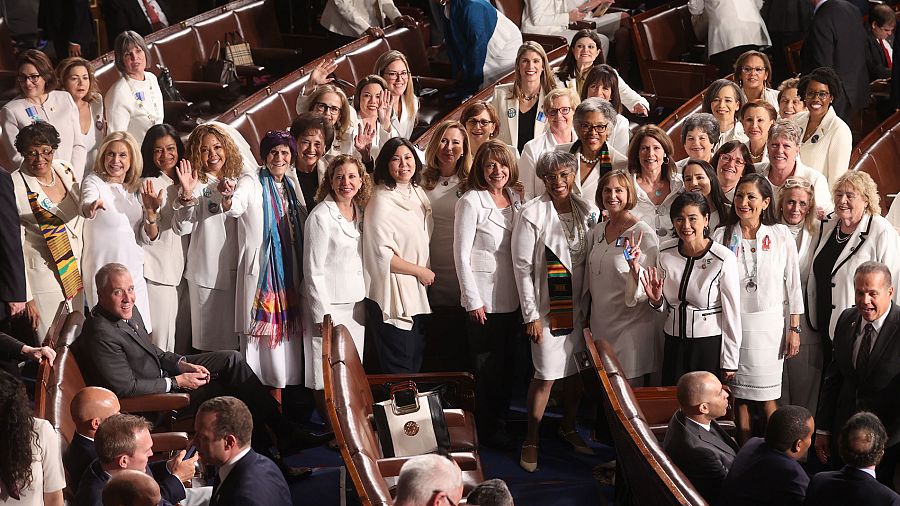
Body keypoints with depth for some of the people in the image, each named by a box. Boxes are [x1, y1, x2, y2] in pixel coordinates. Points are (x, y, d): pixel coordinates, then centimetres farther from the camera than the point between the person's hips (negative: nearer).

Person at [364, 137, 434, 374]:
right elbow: (382, 255, -21)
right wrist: (420, 271, -13)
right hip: (393, 294, -8)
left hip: (418, 292, 8)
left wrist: (426, 271, 11)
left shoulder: (418, 193, 9)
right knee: (398, 367, -3)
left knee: (416, 361, 16)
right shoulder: (382, 202, -16)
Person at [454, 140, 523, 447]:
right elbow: (461, 255, -12)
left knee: (507, 366, 14)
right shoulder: (471, 202, -11)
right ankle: (486, 430, 16)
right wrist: (473, 300, -14)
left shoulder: (516, 200, 8)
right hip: (484, 301, -6)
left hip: (511, 299, 6)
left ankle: (500, 421, 28)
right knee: (486, 368, 4)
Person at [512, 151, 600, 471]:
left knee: (576, 372, 13)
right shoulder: (532, 214, -10)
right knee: (546, 376, -3)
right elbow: (522, 267, -9)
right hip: (547, 307, -4)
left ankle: (568, 428, 33)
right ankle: (531, 441, 11)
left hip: (579, 306, 4)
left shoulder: (588, 211, 3)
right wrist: (531, 315, -11)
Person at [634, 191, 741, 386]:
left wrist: (729, 363, -6)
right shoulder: (665, 255, 0)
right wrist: (656, 300, -9)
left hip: (709, 346, -4)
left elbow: (732, 313, -9)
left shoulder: (723, 259, -15)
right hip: (674, 344, 4)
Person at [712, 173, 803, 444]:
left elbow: (793, 283, 2)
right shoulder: (722, 235, 0)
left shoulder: (781, 235, -1)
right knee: (739, 396, 7)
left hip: (769, 325, -1)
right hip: (732, 323, 1)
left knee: (767, 398, 1)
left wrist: (794, 328, 1)